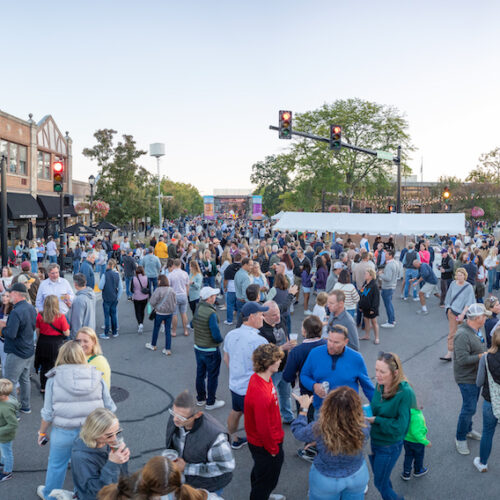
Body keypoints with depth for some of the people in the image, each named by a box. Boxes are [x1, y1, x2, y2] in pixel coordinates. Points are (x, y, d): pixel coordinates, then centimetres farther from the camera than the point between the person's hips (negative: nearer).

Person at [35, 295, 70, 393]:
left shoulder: (40, 316, -6)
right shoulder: (61, 317, -16)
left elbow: (37, 331, 4)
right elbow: (66, 333, -12)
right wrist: (67, 326, 6)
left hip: (43, 344, 3)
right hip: (56, 344, -3)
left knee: (44, 366, 17)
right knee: (55, 366, 10)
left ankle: (43, 387, 28)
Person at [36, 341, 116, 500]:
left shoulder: (54, 379, -12)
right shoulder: (97, 377, -7)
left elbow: (48, 413, -8)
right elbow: (109, 408, -4)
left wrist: (42, 433, 7)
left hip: (63, 433, -1)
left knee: (56, 465, 23)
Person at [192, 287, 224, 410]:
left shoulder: (198, 309, -4)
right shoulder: (211, 313, -27)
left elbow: (193, 325, 12)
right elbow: (217, 335, -27)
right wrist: (220, 340, -7)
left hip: (198, 348, 7)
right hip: (211, 351, -7)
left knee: (200, 374, 20)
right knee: (212, 376, 10)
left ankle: (200, 398, 35)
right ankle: (210, 402, 21)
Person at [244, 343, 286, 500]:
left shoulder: (258, 377, -9)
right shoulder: (261, 395, -40)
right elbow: (264, 428, -30)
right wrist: (273, 449, -14)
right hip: (265, 446, -9)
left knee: (259, 473, 32)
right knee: (267, 480, 16)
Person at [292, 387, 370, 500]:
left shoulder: (319, 429, -34)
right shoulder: (363, 429, -31)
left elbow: (298, 431, -12)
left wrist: (304, 408, 0)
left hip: (326, 480, -1)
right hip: (358, 476, 1)